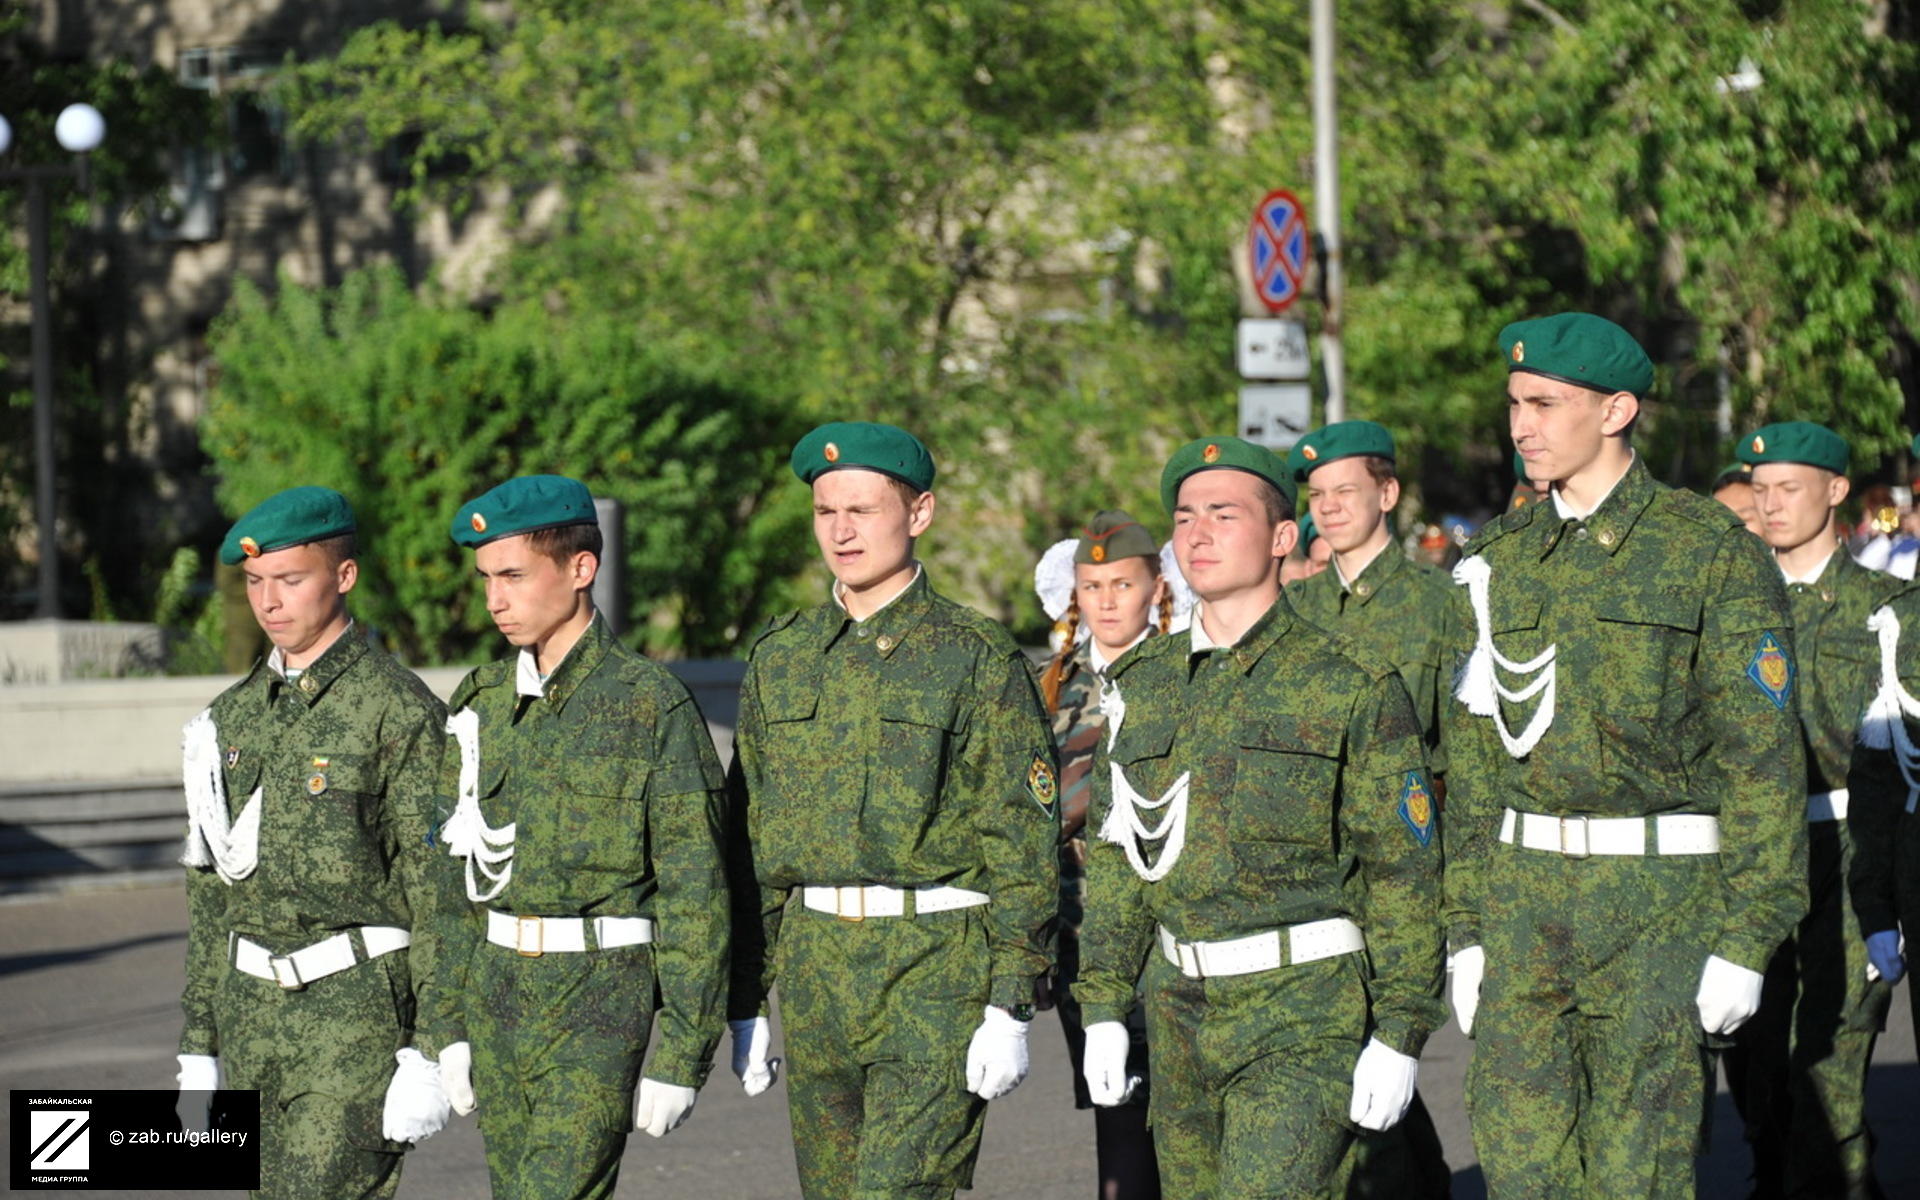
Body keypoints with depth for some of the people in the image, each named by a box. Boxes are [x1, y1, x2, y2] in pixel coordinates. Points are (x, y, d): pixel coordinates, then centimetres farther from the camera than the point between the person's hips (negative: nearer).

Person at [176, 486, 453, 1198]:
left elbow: (441, 894, -12)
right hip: (254, 1019, 7)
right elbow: (211, 891, 16)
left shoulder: (402, 713, -10)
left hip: (359, 1018, -7)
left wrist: (430, 1058, -17)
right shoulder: (235, 718, 11)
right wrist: (198, 1051, 14)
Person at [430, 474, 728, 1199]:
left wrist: (680, 1057, -12)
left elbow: (695, 894, -9)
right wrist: (453, 1026, 11)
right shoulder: (482, 703, 10)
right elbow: (457, 874, 15)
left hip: (602, 1002, -6)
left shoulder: (652, 705, -8)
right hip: (497, 995, 7)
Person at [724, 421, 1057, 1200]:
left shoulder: (978, 660, -3)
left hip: (938, 968, -5)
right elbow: (749, 841, 14)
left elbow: (1024, 846, -5)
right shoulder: (780, 657, 11)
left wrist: (1010, 1007, -11)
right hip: (812, 963, 5)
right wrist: (746, 1003, 11)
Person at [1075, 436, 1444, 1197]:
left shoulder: (1353, 687, -5)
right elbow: (1117, 856, 15)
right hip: (1180, 1011, 6)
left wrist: (1399, 1035, -10)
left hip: (1304, 1016, -6)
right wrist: (1103, 1008, 9)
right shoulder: (1143, 686, 11)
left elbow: (1405, 870, -6)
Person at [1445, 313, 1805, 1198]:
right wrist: (1465, 929, 8)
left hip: (1662, 899, -5)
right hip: (1521, 905, 5)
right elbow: (1471, 753, 14)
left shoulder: (1715, 553, -5)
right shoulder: (1497, 560, 11)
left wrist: (1745, 943, -12)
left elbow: (1763, 761, -7)